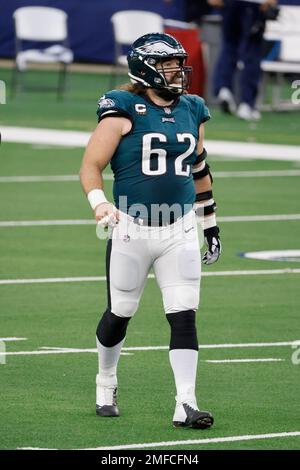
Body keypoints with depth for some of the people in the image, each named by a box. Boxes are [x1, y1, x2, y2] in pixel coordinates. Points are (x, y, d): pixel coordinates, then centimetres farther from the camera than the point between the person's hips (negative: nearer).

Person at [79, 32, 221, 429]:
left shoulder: (191, 110, 8)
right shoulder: (124, 109, -8)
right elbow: (91, 166, -10)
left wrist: (210, 224, 22)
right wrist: (100, 204, -27)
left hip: (181, 231, 4)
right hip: (132, 229, -4)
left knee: (184, 316, -5)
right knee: (119, 314, 9)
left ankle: (186, 405, -6)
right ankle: (106, 384, 34)